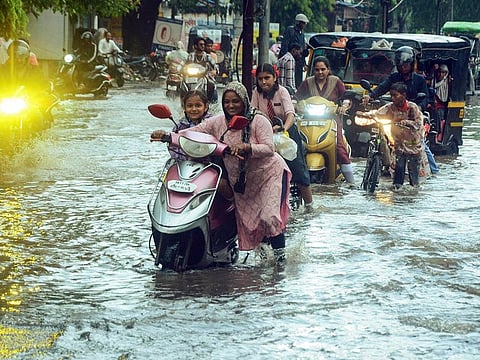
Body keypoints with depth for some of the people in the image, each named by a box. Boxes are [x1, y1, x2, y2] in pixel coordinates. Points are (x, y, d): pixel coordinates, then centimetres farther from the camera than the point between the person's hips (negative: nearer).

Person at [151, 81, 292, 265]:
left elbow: (269, 149, -26)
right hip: (239, 179, 5)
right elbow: (192, 133, -9)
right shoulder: (217, 122, -5)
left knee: (270, 216, -18)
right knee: (247, 219, 7)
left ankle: (280, 255, -6)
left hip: (269, 172, -5)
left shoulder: (258, 121, -16)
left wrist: (245, 147, -42)